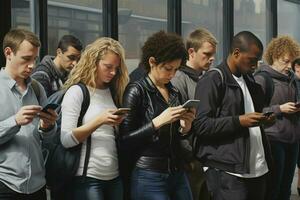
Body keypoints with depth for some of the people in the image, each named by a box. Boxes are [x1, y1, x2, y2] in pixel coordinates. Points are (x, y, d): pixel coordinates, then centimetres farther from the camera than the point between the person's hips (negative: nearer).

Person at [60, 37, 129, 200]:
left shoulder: (112, 92, 11)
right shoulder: (76, 91, -6)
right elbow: (66, 140, -14)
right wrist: (99, 120, -22)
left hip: (115, 175, 6)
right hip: (88, 178, -6)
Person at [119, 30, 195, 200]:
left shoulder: (175, 93, 10)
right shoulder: (136, 91, -8)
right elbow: (126, 141, -12)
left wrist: (185, 127, -4)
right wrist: (157, 121, -20)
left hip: (178, 173, 6)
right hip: (149, 177, -6)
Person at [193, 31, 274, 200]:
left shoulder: (249, 80, 18)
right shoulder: (213, 80, -8)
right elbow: (200, 124, -14)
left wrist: (264, 118, 7)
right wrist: (239, 121, -20)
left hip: (259, 168, 8)